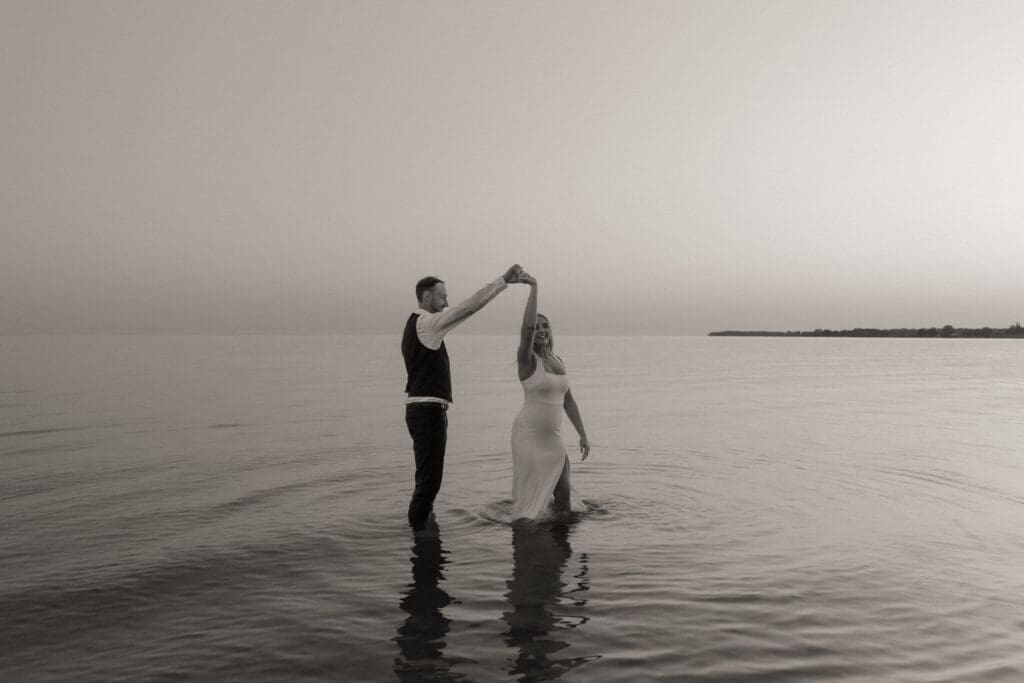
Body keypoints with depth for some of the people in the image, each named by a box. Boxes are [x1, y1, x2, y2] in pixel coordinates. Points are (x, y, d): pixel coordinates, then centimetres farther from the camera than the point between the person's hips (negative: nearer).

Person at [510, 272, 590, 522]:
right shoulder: (527, 359, -9)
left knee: (563, 498, 10)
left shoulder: (558, 361, 12)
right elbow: (527, 326, -28)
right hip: (529, 434, -7)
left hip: (553, 437, 7)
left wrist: (583, 435, 13)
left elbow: (568, 401, 15)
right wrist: (534, 289, -26)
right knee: (531, 496, -1)